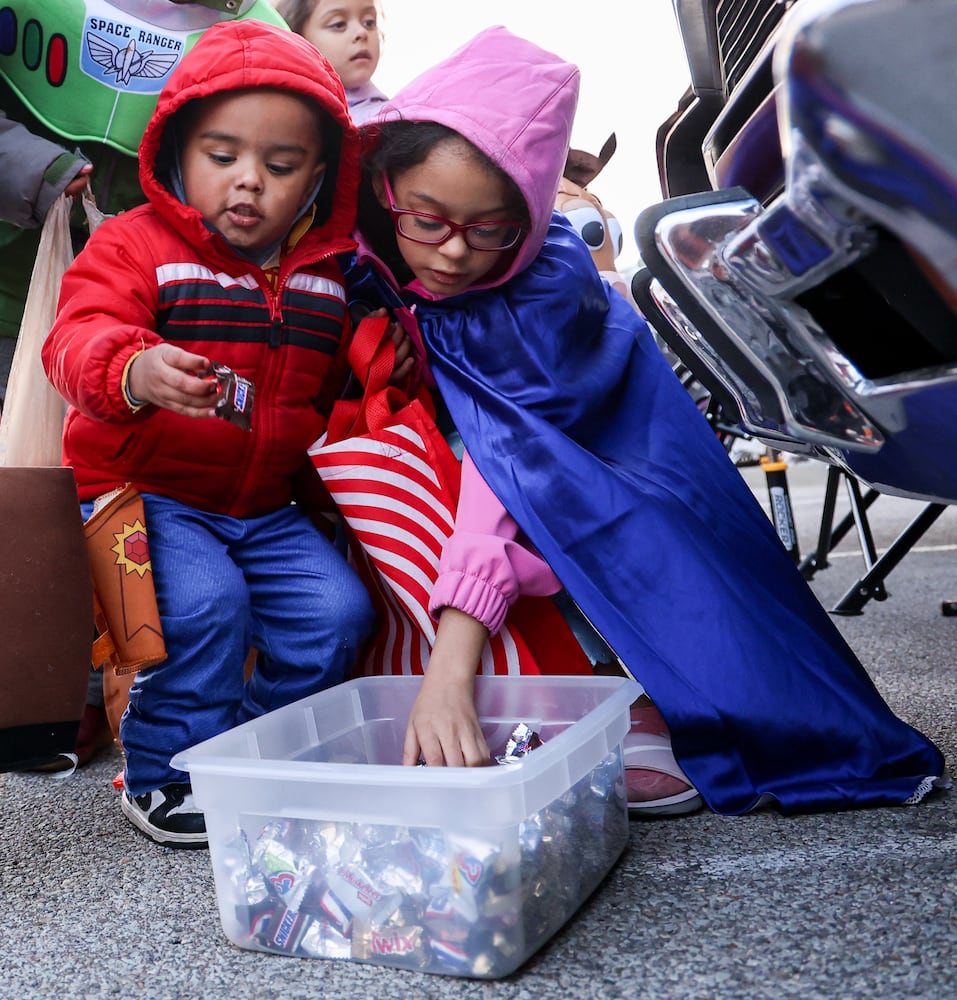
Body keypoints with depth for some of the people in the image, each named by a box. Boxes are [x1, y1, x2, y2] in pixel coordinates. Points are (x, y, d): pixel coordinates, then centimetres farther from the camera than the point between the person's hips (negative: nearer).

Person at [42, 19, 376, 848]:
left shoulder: (328, 273, 10)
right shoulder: (137, 242, -4)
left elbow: (337, 385, 24)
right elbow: (80, 337, -21)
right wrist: (134, 372, -42)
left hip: (268, 505, 5)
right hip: (148, 491, -4)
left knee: (337, 609, -13)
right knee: (206, 602, -28)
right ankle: (167, 777, -1)